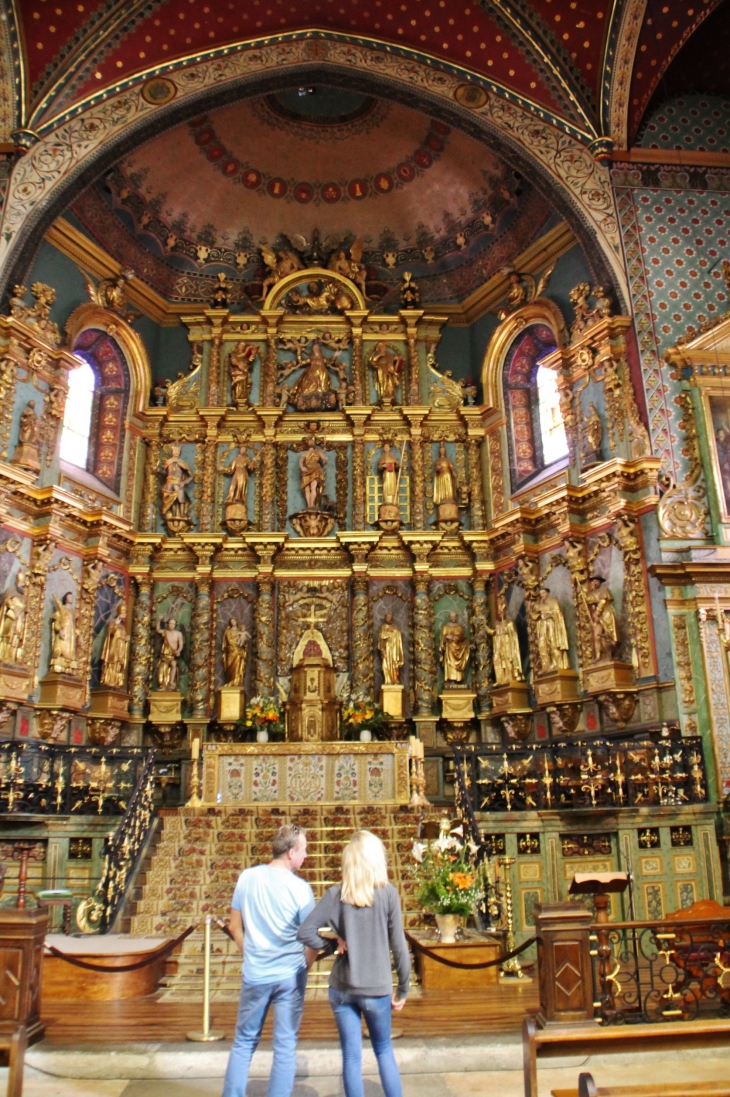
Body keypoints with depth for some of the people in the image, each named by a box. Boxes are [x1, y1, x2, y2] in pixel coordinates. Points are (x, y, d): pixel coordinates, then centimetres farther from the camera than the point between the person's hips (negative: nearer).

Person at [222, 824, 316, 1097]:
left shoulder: (247, 877, -6)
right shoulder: (300, 888, -16)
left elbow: (235, 926, 4)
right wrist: (303, 968, 7)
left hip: (255, 975, 3)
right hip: (289, 977, -3)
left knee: (244, 1042, 19)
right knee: (285, 1046, 11)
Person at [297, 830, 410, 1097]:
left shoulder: (336, 894, -6)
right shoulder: (387, 893, -11)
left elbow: (305, 933, -11)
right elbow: (398, 946, -7)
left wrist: (333, 944, 1)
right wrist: (402, 989, 3)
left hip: (341, 988, 1)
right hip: (376, 989, -1)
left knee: (351, 1057, 12)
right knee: (384, 1051, 19)